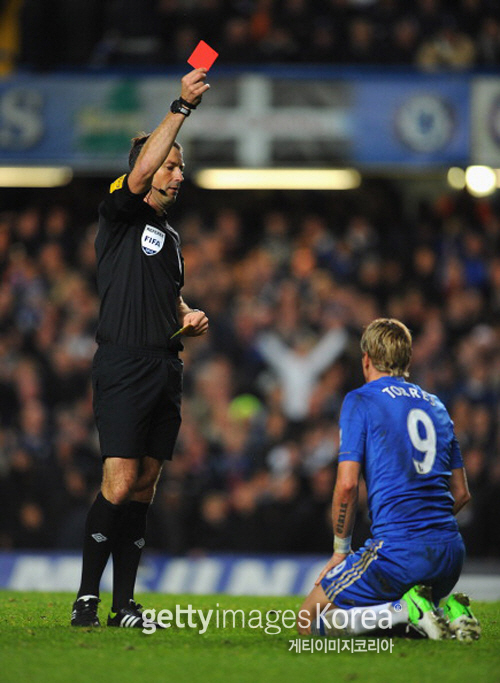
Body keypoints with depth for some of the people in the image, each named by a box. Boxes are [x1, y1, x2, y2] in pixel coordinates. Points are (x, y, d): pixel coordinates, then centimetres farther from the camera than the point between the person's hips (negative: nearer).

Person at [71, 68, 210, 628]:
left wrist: (187, 318, 11)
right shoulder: (120, 215, -1)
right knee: (119, 485, -14)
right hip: (123, 366, -7)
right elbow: (141, 171, -20)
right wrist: (182, 108, -21)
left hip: (165, 368, 8)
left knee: (143, 488, 6)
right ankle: (86, 597, -7)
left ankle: (124, 604, 10)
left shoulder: (170, 237, 22)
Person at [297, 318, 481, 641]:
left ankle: (406, 611, -14)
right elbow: (461, 493, 20)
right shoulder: (436, 405, 19)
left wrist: (341, 549, 3)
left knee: (311, 621, 4)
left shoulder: (360, 400, 0)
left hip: (399, 551, -7)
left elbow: (347, 485, -9)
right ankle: (446, 608, 1)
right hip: (450, 552, 7)